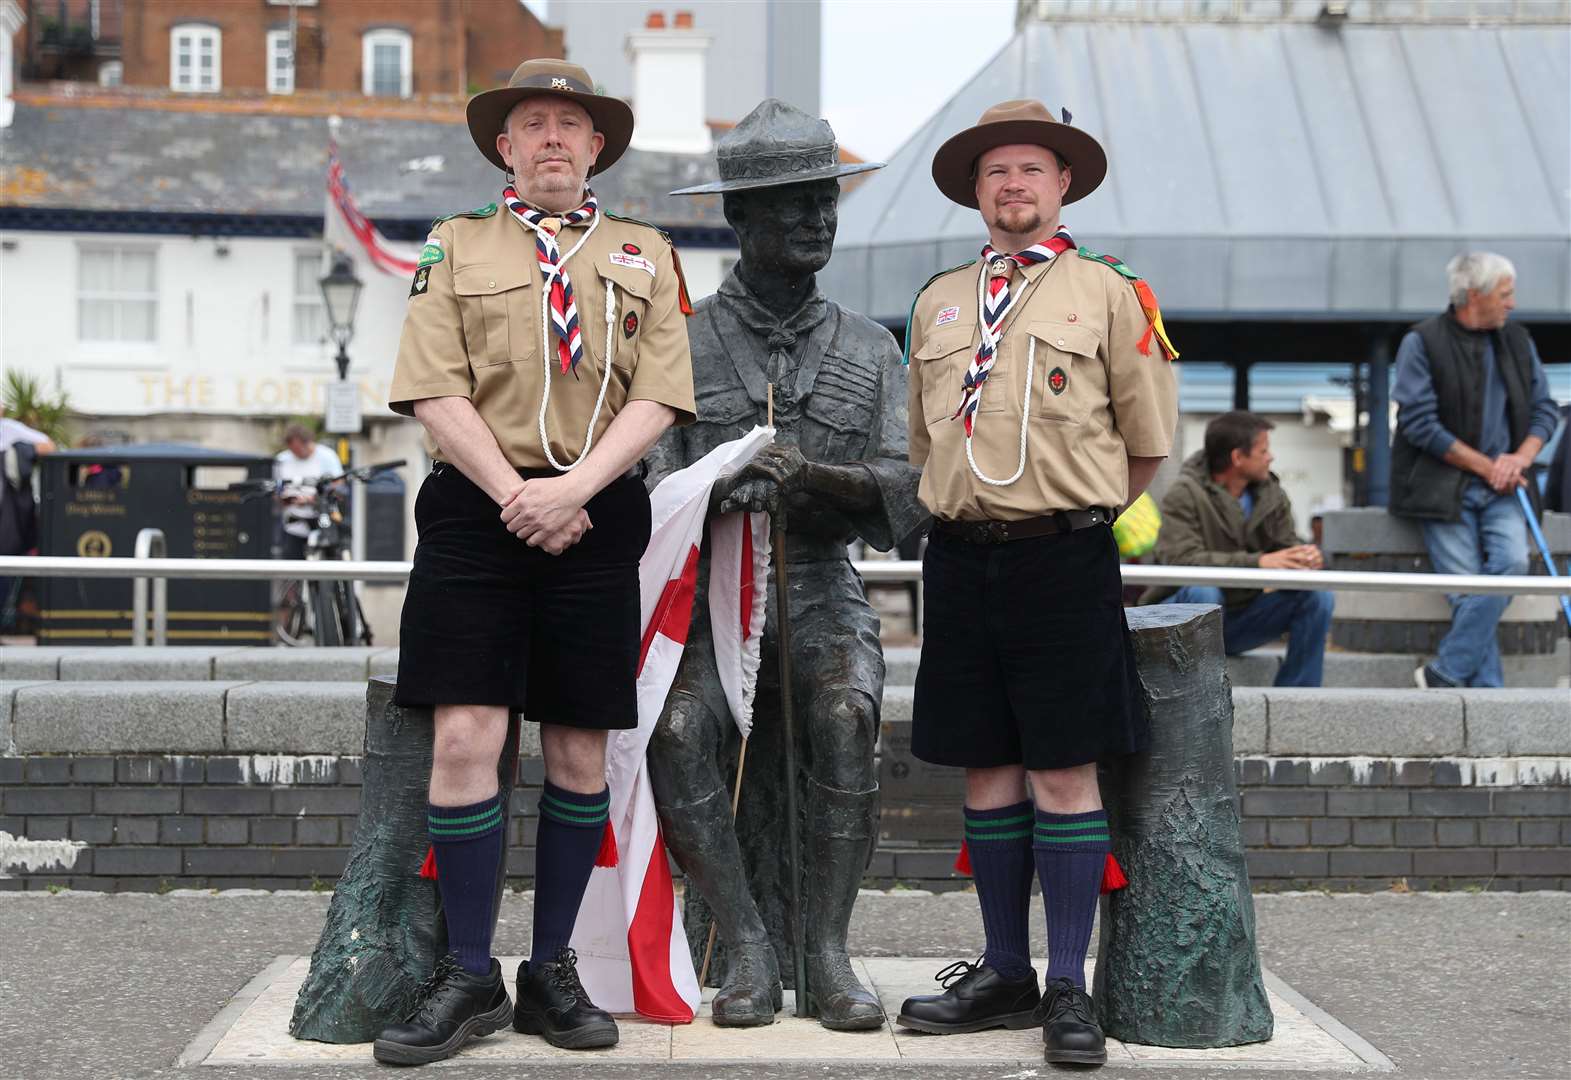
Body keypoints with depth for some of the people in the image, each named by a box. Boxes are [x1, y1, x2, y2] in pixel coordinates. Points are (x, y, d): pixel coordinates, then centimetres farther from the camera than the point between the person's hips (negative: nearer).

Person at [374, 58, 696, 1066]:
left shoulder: (646, 255, 14)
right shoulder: (456, 247, 12)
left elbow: (658, 396, 2)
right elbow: (436, 390, 0)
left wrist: (575, 485, -14)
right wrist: (516, 498, -12)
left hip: (596, 515, 1)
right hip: (476, 509, -1)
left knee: (579, 752, 3)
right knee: (466, 737, -10)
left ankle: (553, 971, 15)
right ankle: (470, 977, 1)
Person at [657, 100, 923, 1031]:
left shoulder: (870, 350, 10)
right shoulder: (684, 344, 4)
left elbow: (908, 497, 0)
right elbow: (648, 489, -3)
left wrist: (814, 475, -19)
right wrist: (717, 489, -25)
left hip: (822, 589, 1)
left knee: (845, 717, -33)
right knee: (678, 730, -32)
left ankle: (829, 950, -21)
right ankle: (750, 950, -19)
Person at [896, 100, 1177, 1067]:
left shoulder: (1111, 291, 2)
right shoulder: (938, 300, 14)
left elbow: (1149, 443, 5)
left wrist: (1072, 516, 9)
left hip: (1065, 558, -4)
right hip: (961, 556, 4)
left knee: (1065, 771, -4)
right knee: (987, 769, 8)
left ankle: (1069, 988, 4)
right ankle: (1005, 973, 19)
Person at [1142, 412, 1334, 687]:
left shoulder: (1271, 495, 4)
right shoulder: (1185, 494, -17)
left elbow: (1287, 546, 0)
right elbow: (1182, 559, -31)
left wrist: (1306, 558, -28)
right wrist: (1258, 562, -40)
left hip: (1240, 618, 6)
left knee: (1319, 597, -11)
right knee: (1203, 592, -38)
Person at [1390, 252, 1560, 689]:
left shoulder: (1518, 341, 13)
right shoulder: (1421, 342, -5)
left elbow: (1545, 408, 15)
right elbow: (1420, 424, -10)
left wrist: (1521, 458, -6)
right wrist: (1488, 466, -10)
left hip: (1500, 488, 4)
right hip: (1443, 485, -4)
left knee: (1512, 560, -20)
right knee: (1467, 586, -14)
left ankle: (1445, 673, -16)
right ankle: (1487, 687, -9)